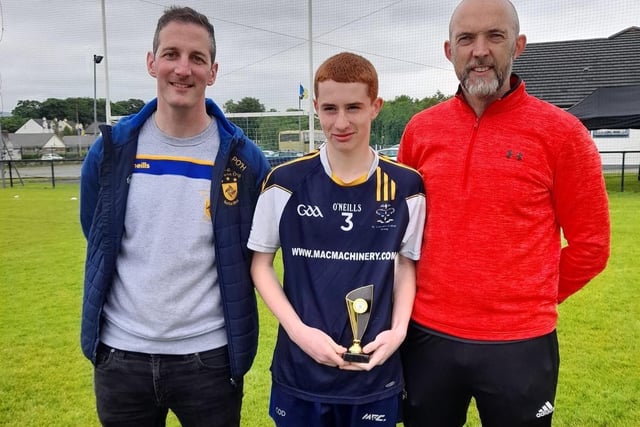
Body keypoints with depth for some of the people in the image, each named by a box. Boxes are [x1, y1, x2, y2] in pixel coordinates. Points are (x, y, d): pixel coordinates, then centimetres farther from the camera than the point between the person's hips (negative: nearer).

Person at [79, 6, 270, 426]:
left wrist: (236, 328, 4)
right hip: (121, 353, 2)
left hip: (210, 356, -1)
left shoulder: (245, 159, -8)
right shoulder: (111, 149, -3)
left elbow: (255, 254, 3)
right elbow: (97, 243, 10)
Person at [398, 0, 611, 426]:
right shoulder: (420, 129, 1)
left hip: (519, 343, -2)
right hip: (427, 336, 3)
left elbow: (590, 242, -1)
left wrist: (532, 301, 3)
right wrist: (422, 295, 10)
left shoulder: (560, 131, -8)